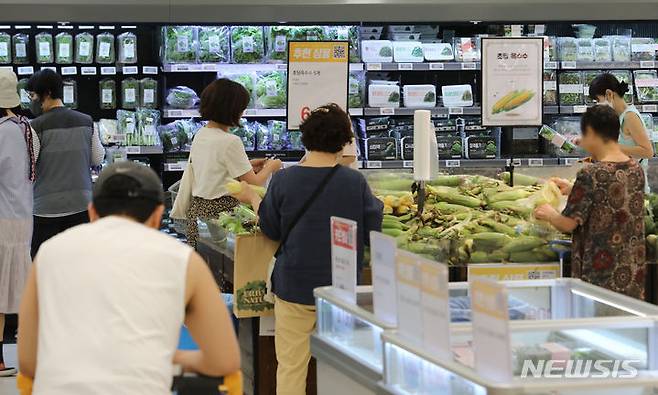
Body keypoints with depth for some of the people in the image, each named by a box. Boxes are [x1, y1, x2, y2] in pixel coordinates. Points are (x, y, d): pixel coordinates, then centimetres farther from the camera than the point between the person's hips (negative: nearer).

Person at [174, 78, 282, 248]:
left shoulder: (199, 136, 8)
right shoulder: (231, 142, -16)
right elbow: (253, 184, -10)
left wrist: (248, 165, 22)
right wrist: (270, 167, 8)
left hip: (196, 209, 8)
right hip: (221, 210, -8)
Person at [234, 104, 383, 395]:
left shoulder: (283, 181, -9)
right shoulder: (355, 182, -9)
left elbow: (271, 230, 3)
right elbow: (373, 232, -2)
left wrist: (252, 198, 19)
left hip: (294, 286, -1)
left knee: (290, 366, 6)